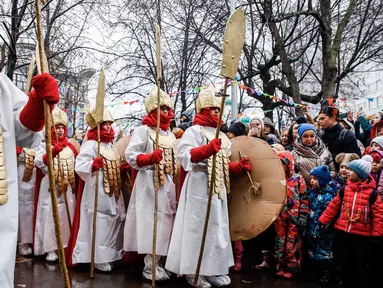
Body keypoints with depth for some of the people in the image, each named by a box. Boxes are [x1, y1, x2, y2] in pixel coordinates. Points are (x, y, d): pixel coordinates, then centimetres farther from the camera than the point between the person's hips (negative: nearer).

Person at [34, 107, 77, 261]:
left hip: (67, 188, 5)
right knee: (50, 217, -3)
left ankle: (65, 246, 21)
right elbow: (38, 162, -21)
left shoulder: (69, 146, 12)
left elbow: (77, 165, 20)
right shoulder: (44, 145, -4)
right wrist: (52, 152, -34)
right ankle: (50, 249, 5)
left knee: (67, 216, 9)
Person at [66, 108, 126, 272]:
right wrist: (94, 164, -32)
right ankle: (98, 258, 5)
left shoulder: (110, 144, 16)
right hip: (97, 192, -9)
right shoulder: (90, 144, -10)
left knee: (115, 221, 12)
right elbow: (79, 167, -18)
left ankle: (111, 255, 25)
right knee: (99, 223, -6)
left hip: (112, 191, 9)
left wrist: (122, 168, 6)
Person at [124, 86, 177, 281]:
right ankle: (151, 266, 2)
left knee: (164, 222, 9)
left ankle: (159, 262, 20)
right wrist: (150, 158, -29)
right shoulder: (143, 130, -5)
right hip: (150, 183, -7)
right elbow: (130, 155, -14)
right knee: (152, 222, -7)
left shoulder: (170, 133, 17)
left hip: (168, 183, 7)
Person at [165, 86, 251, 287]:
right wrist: (208, 149, -35)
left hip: (218, 187, 8)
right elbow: (184, 155, -22)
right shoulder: (194, 131, -6)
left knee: (217, 227, 11)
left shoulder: (220, 135, 19)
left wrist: (239, 167, 6)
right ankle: (193, 271, 6)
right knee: (199, 228, -5)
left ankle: (214, 269, 21)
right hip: (200, 185, -8)